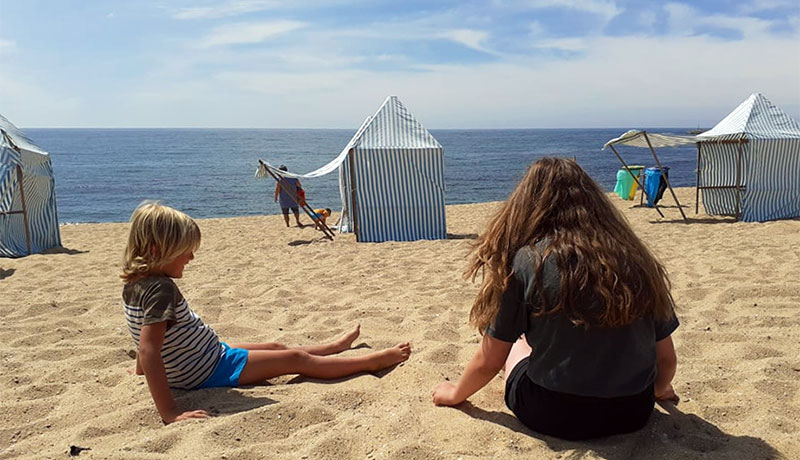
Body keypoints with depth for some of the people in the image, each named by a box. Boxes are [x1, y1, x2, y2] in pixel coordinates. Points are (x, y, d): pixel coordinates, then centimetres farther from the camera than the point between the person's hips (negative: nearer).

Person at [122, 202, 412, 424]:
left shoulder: (135, 284, 1)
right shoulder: (161, 289, -29)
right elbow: (148, 350, -38)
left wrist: (142, 369, 32)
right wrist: (169, 412, -41)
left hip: (210, 355, 10)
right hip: (211, 372, -10)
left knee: (276, 347, 24)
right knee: (296, 359, -3)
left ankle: (335, 346, 46)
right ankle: (373, 361, 8)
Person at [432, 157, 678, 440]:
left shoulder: (526, 261, -13)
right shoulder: (635, 259, -4)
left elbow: (489, 361, -5)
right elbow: (667, 359, 4)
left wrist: (456, 394, 15)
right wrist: (656, 388, 27)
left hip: (553, 416, -3)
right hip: (631, 414, 4)